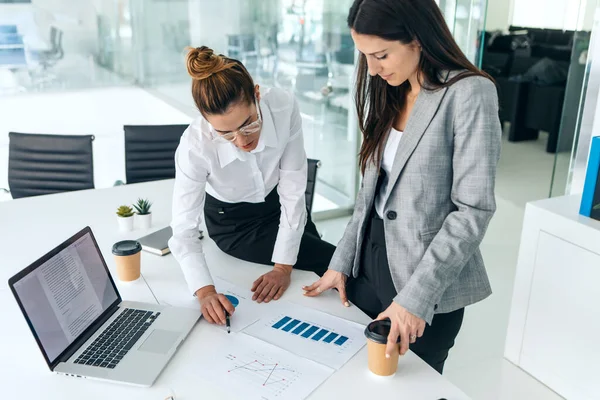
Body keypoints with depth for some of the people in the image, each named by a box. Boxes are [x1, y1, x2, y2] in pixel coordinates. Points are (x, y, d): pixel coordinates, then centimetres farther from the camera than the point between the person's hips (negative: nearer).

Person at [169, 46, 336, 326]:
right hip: (233, 222, -3)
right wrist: (205, 291, -45)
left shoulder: (284, 106, -33)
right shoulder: (195, 146, -37)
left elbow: (293, 189, -24)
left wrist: (284, 266, -22)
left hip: (279, 205, 3)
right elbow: (183, 232, -29)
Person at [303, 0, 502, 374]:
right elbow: (371, 189, 10)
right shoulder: (388, 92, 7)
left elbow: (473, 210, -19)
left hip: (426, 288, -6)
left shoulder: (470, 94, -16)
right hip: (367, 264, 6)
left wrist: (416, 295, -21)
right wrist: (342, 261, 7)